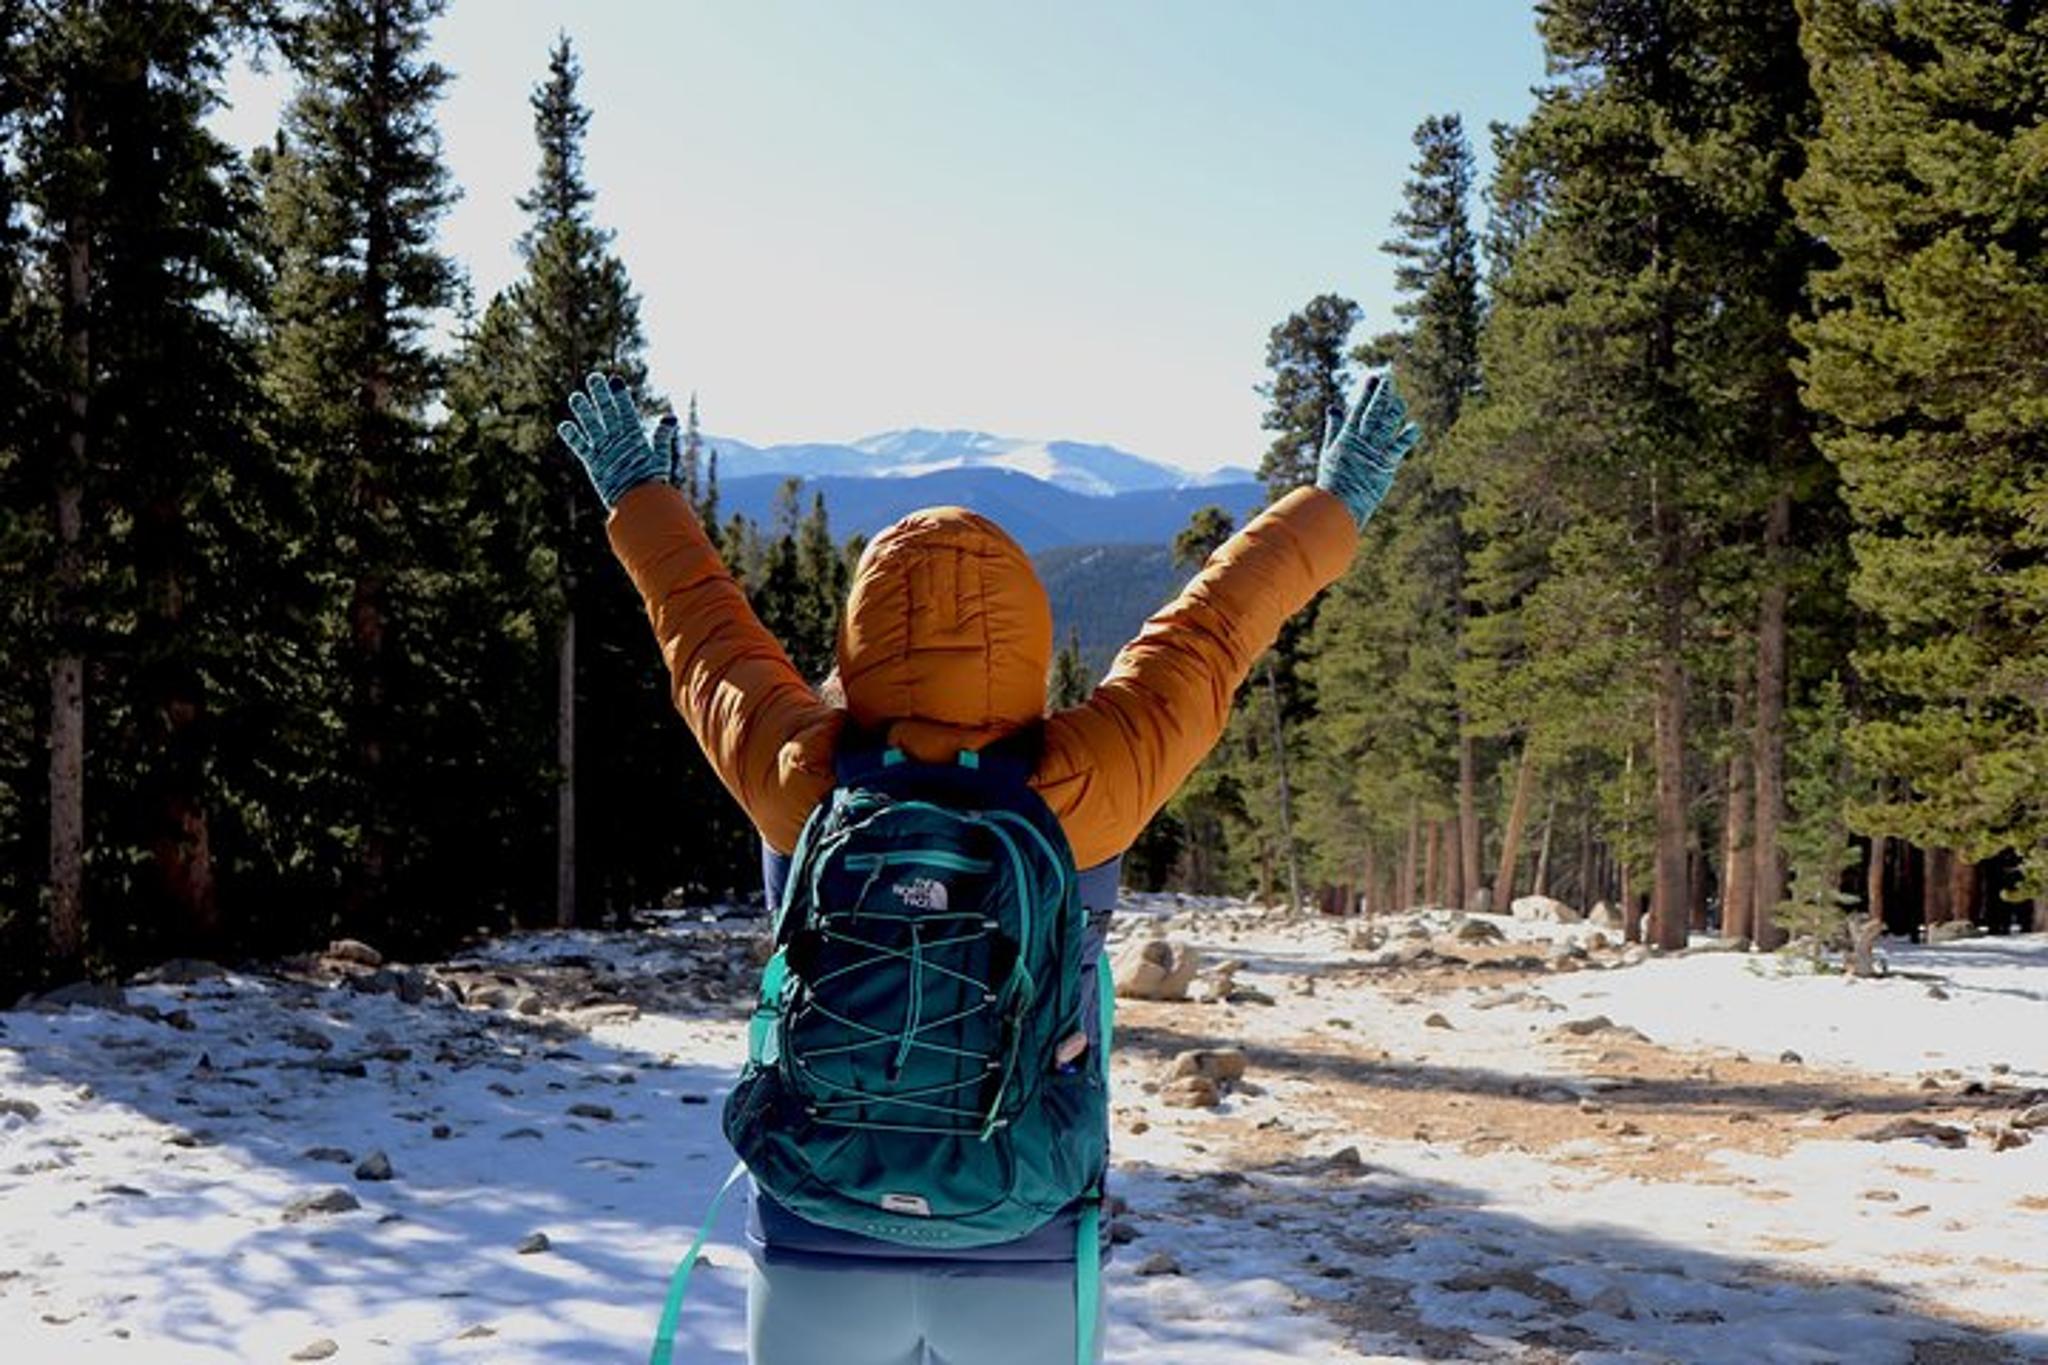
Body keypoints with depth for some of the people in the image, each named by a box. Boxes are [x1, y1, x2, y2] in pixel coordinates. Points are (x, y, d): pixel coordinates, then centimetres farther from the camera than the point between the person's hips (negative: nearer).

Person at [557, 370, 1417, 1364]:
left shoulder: (800, 786, -10)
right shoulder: (1079, 793, -13)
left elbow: (706, 633, 8)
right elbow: (1207, 632, 1)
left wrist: (641, 496, 27)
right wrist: (1332, 509, 18)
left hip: (821, 1256, 1)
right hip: (1028, 1261, 0)